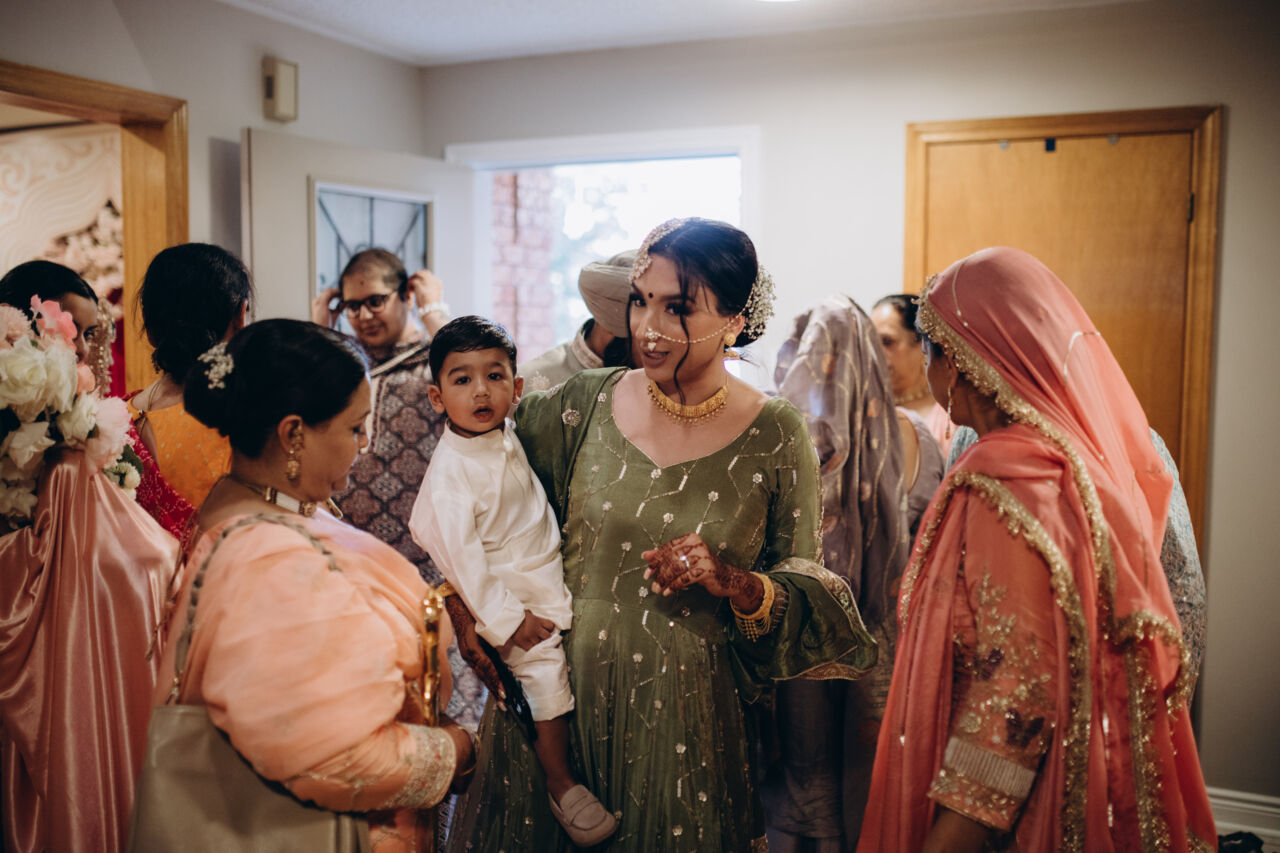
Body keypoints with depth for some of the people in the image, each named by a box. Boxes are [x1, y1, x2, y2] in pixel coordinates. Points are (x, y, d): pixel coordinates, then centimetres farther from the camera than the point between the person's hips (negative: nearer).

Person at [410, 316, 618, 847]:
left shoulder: (505, 438, 1)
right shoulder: (450, 471, -23)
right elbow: (461, 555, -23)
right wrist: (508, 619, -21)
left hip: (550, 584, 8)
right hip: (505, 598, -8)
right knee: (546, 674, -11)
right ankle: (560, 784, 10)